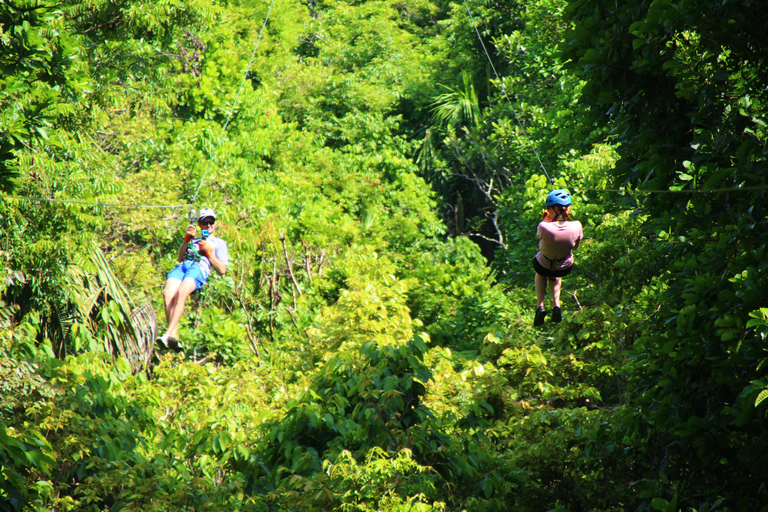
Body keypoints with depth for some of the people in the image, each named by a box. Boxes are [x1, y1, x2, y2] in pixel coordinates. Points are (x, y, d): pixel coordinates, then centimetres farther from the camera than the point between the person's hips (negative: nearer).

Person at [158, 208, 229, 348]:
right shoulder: (194, 241, 41)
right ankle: (174, 336, -40)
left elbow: (222, 270, 16)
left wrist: (209, 252, 8)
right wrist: (187, 239, 18)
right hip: (182, 266, 4)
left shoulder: (219, 243, 28)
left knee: (181, 292, -37)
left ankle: (168, 335, -47)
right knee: (168, 293, -31)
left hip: (200, 268, -4)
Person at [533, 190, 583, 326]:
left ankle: (540, 305, 25)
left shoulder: (544, 227, -34)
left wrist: (545, 220, -6)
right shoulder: (576, 226, -26)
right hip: (565, 269, 2)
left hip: (543, 267, -2)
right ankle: (556, 305, 29)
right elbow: (576, 246, -4)